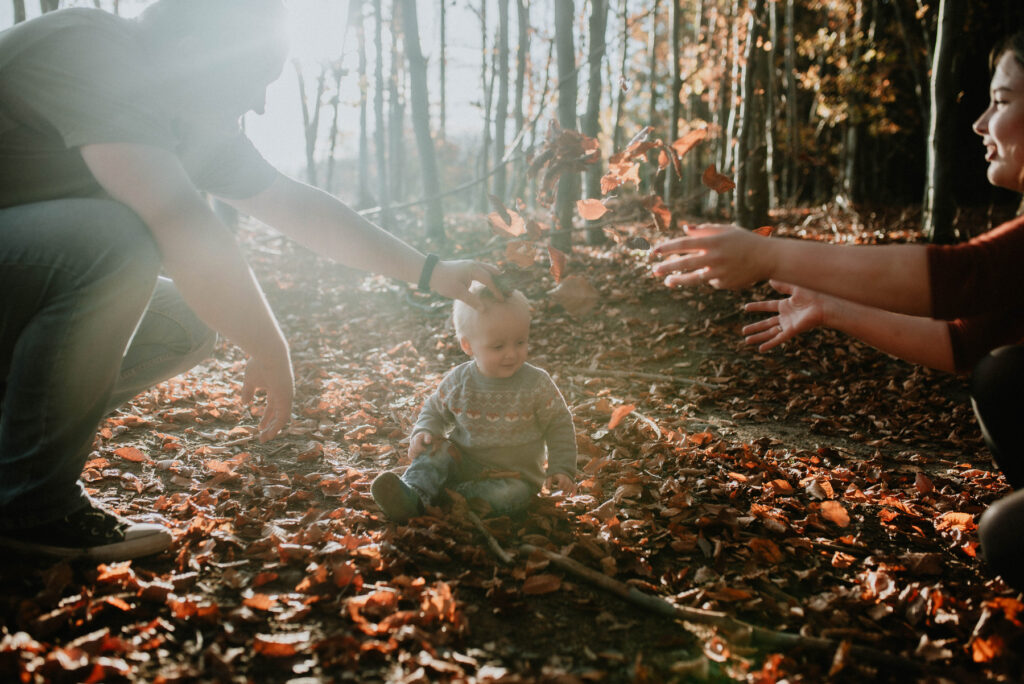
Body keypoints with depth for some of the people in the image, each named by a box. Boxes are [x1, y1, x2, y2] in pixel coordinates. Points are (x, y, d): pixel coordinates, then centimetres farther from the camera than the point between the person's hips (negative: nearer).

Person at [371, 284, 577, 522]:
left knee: (508, 494, -33)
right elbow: (434, 410, 13)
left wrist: (561, 469, -9)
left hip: (514, 474, -2)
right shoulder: (457, 381, -4)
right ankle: (410, 497, -38)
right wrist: (424, 431, -8)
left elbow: (559, 425, -1)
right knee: (436, 450, -23)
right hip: (464, 462, 3)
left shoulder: (537, 384, -11)